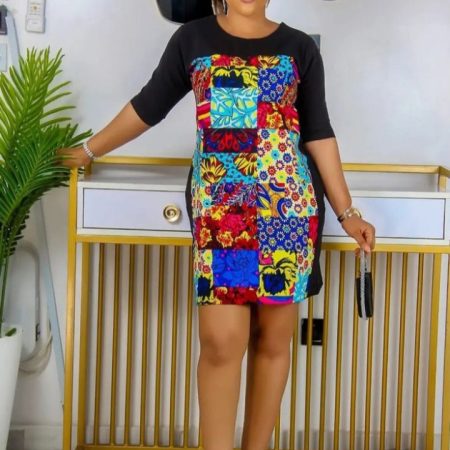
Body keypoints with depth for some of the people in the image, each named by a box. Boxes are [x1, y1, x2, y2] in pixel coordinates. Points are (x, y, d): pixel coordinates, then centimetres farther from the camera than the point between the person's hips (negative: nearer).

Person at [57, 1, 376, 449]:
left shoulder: (299, 47, 8)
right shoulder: (192, 38, 8)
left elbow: (318, 134, 9)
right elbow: (148, 106, 17)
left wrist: (346, 212, 6)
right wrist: (89, 150, 24)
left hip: (288, 206, 1)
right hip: (218, 208, -1)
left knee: (273, 339, 5)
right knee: (221, 341, -7)